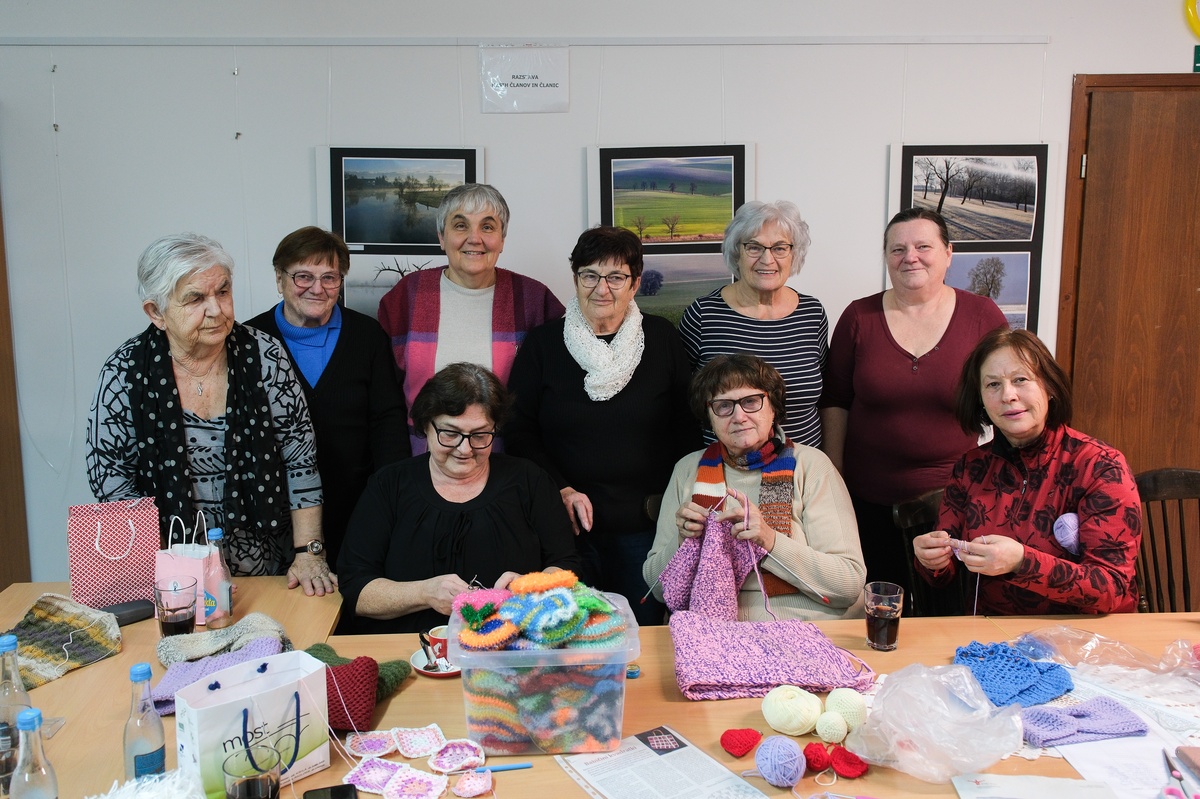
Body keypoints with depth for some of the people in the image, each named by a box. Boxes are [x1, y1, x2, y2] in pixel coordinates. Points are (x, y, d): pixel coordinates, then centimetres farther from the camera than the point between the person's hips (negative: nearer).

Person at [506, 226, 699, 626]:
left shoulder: (662, 338, 3)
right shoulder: (543, 343, 1)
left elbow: (687, 427, 6)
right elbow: (518, 433, 1)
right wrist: (560, 489, -10)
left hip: (644, 526, 1)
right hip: (566, 524, 0)